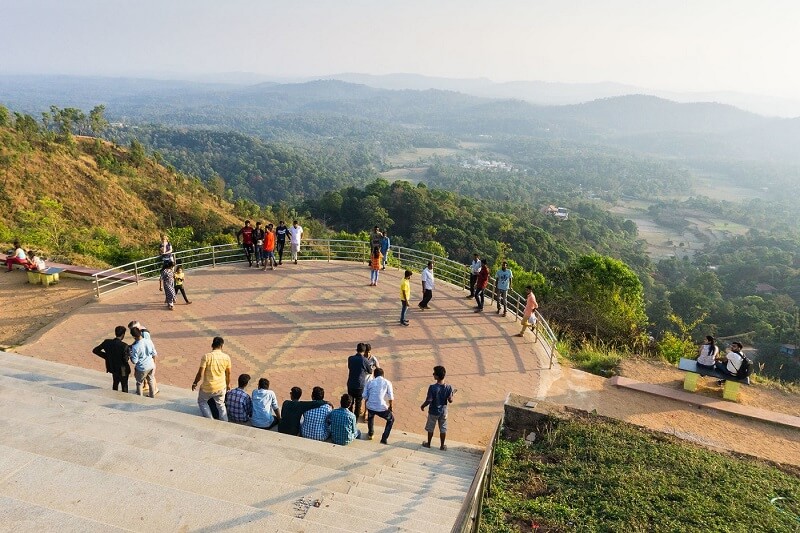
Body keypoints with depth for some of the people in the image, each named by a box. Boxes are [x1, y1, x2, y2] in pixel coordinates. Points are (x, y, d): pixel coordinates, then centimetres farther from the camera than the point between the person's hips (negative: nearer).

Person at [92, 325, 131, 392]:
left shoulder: (107, 342, -12)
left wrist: (106, 356, 1)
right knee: (124, 387, 15)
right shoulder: (124, 346, -28)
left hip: (112, 367, 6)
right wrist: (129, 349, -11)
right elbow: (126, 359, -26)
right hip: (122, 370, -6)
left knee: (115, 384, 29)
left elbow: (95, 350, -4)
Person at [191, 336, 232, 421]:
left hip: (207, 388, -3)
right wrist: (228, 384, 23)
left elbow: (200, 373, -16)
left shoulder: (206, 356, -17)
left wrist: (195, 383, 3)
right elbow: (228, 373, 6)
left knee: (201, 402, 25)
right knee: (221, 405, 23)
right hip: (221, 387, 3)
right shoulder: (226, 357, -7)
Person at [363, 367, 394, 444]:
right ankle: (384, 439, 17)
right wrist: (390, 406, 20)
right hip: (382, 408, -3)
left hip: (370, 407, 3)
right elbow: (391, 397, 3)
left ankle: (370, 434, 42)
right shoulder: (387, 382, 6)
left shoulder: (370, 382, 12)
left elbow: (365, 396, 9)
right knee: (391, 420, 25)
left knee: (370, 417, 40)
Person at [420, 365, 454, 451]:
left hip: (433, 411, -2)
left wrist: (422, 406, -2)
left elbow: (428, 401, -21)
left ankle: (428, 444, 35)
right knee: (443, 429, 19)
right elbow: (450, 400, -8)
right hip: (443, 411, 2)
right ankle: (442, 446, 30)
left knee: (430, 428, 19)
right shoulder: (448, 387, -16)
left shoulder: (432, 387, -26)